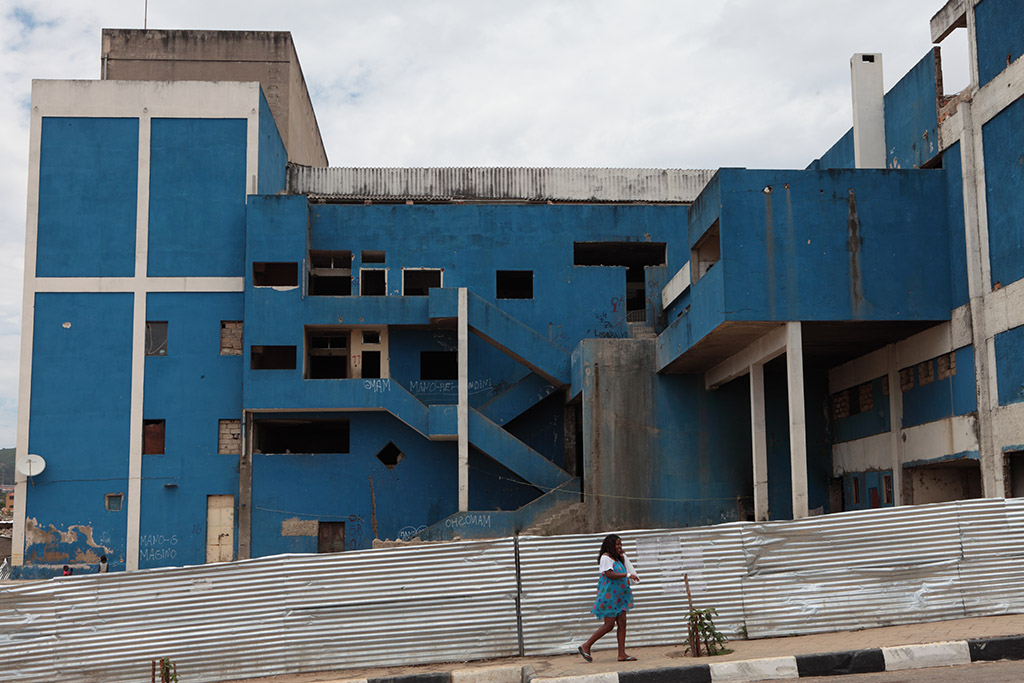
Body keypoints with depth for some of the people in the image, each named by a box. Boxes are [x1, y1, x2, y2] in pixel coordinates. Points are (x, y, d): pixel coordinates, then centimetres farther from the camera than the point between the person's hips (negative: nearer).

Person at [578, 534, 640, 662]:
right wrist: (627, 575, -21)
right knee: (609, 624, -7)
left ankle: (622, 654, 3)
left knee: (622, 623, 2)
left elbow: (622, 571, 20)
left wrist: (623, 559, 7)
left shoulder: (617, 558, 17)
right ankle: (586, 646, 3)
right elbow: (609, 574, -21)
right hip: (609, 596, -9)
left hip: (619, 596, 9)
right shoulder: (605, 557, -11)